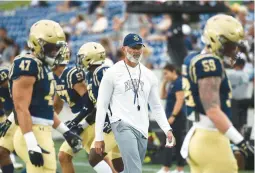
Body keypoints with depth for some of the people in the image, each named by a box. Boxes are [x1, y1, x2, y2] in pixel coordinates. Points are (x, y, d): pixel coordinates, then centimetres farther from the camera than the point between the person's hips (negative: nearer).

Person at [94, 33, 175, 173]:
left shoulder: (149, 75, 13)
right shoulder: (112, 73, -1)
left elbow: (156, 107, 17)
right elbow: (101, 106, -1)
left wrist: (167, 129, 2)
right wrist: (99, 137, -5)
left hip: (142, 130, 6)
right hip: (123, 125, -6)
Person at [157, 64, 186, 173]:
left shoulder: (179, 82, -13)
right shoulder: (172, 84, 16)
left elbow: (180, 101, -20)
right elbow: (162, 96, 21)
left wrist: (173, 116, -23)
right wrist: (164, 83, 10)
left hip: (177, 117, -10)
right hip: (172, 117, 10)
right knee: (178, 143, 8)